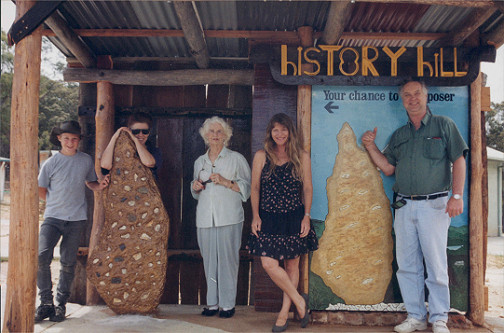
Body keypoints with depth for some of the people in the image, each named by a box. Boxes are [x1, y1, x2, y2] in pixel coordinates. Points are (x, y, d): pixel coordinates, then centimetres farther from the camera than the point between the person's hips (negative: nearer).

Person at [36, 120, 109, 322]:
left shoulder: (86, 160, 6)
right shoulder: (51, 163, 1)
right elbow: (41, 189, 13)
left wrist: (99, 185, -1)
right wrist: (56, 203, 11)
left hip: (76, 219, 1)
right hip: (53, 217, -1)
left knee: (68, 262, 5)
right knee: (42, 257, -14)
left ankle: (61, 304, 17)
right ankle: (46, 302, 1)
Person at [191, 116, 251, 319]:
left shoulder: (236, 159, 4)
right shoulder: (199, 162, 18)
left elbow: (247, 188, 0)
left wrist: (226, 182, -12)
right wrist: (195, 187, 5)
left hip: (229, 218, -4)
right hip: (205, 218, 4)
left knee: (227, 260, -4)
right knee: (209, 261, 5)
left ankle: (228, 304, 8)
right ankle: (212, 303, 17)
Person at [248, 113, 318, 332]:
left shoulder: (301, 157, 3)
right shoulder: (261, 156, 4)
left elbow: (308, 189, 6)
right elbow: (255, 188, 6)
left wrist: (306, 216, -2)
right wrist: (255, 215, -2)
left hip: (294, 217, 0)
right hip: (268, 218, 1)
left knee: (292, 265, 6)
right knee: (268, 263, -9)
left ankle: (284, 312, 21)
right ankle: (299, 301, 10)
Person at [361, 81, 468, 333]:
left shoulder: (444, 125, 5)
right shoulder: (399, 135, 17)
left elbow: (458, 161, 0)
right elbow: (388, 168, 16)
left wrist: (457, 196, -10)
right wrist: (371, 147, 4)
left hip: (434, 205, -4)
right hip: (404, 206, 4)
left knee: (436, 265, -1)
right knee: (407, 265, 6)